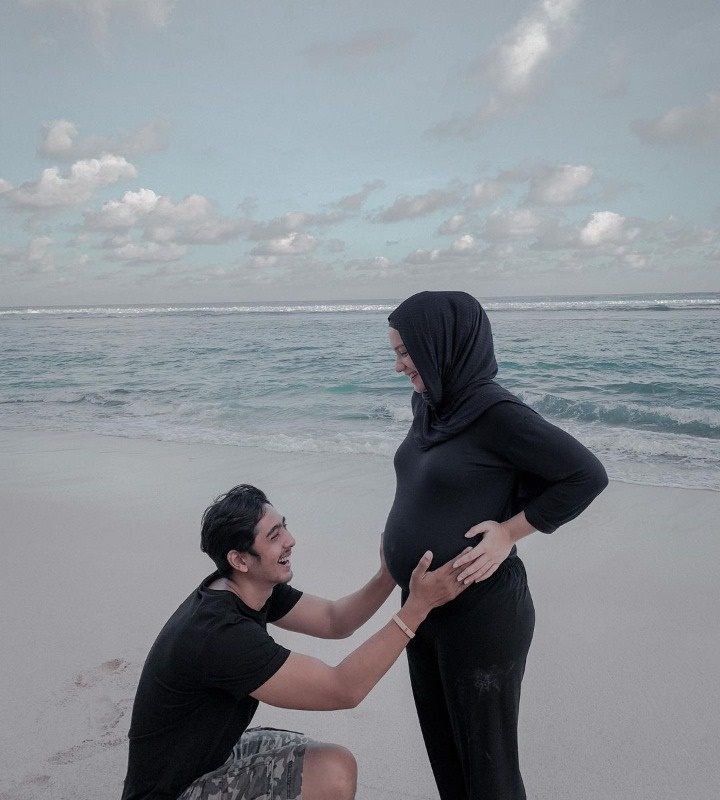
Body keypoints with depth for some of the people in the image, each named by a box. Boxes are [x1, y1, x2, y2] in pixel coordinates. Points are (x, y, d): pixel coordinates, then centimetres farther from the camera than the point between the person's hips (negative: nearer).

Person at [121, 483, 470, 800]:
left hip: (210, 752, 9)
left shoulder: (254, 588, -6)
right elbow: (343, 690, -31)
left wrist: (389, 576, -16)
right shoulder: (219, 633, -33)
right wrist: (417, 606, -32)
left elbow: (333, 620, 1)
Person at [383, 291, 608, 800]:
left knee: (486, 759, 11)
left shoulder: (495, 412, -21)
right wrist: (401, 538, 5)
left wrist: (510, 531, -19)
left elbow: (588, 475, -19)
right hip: (423, 606, 8)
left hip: (481, 614, -8)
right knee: (441, 745, 22)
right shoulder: (430, 404, 2)